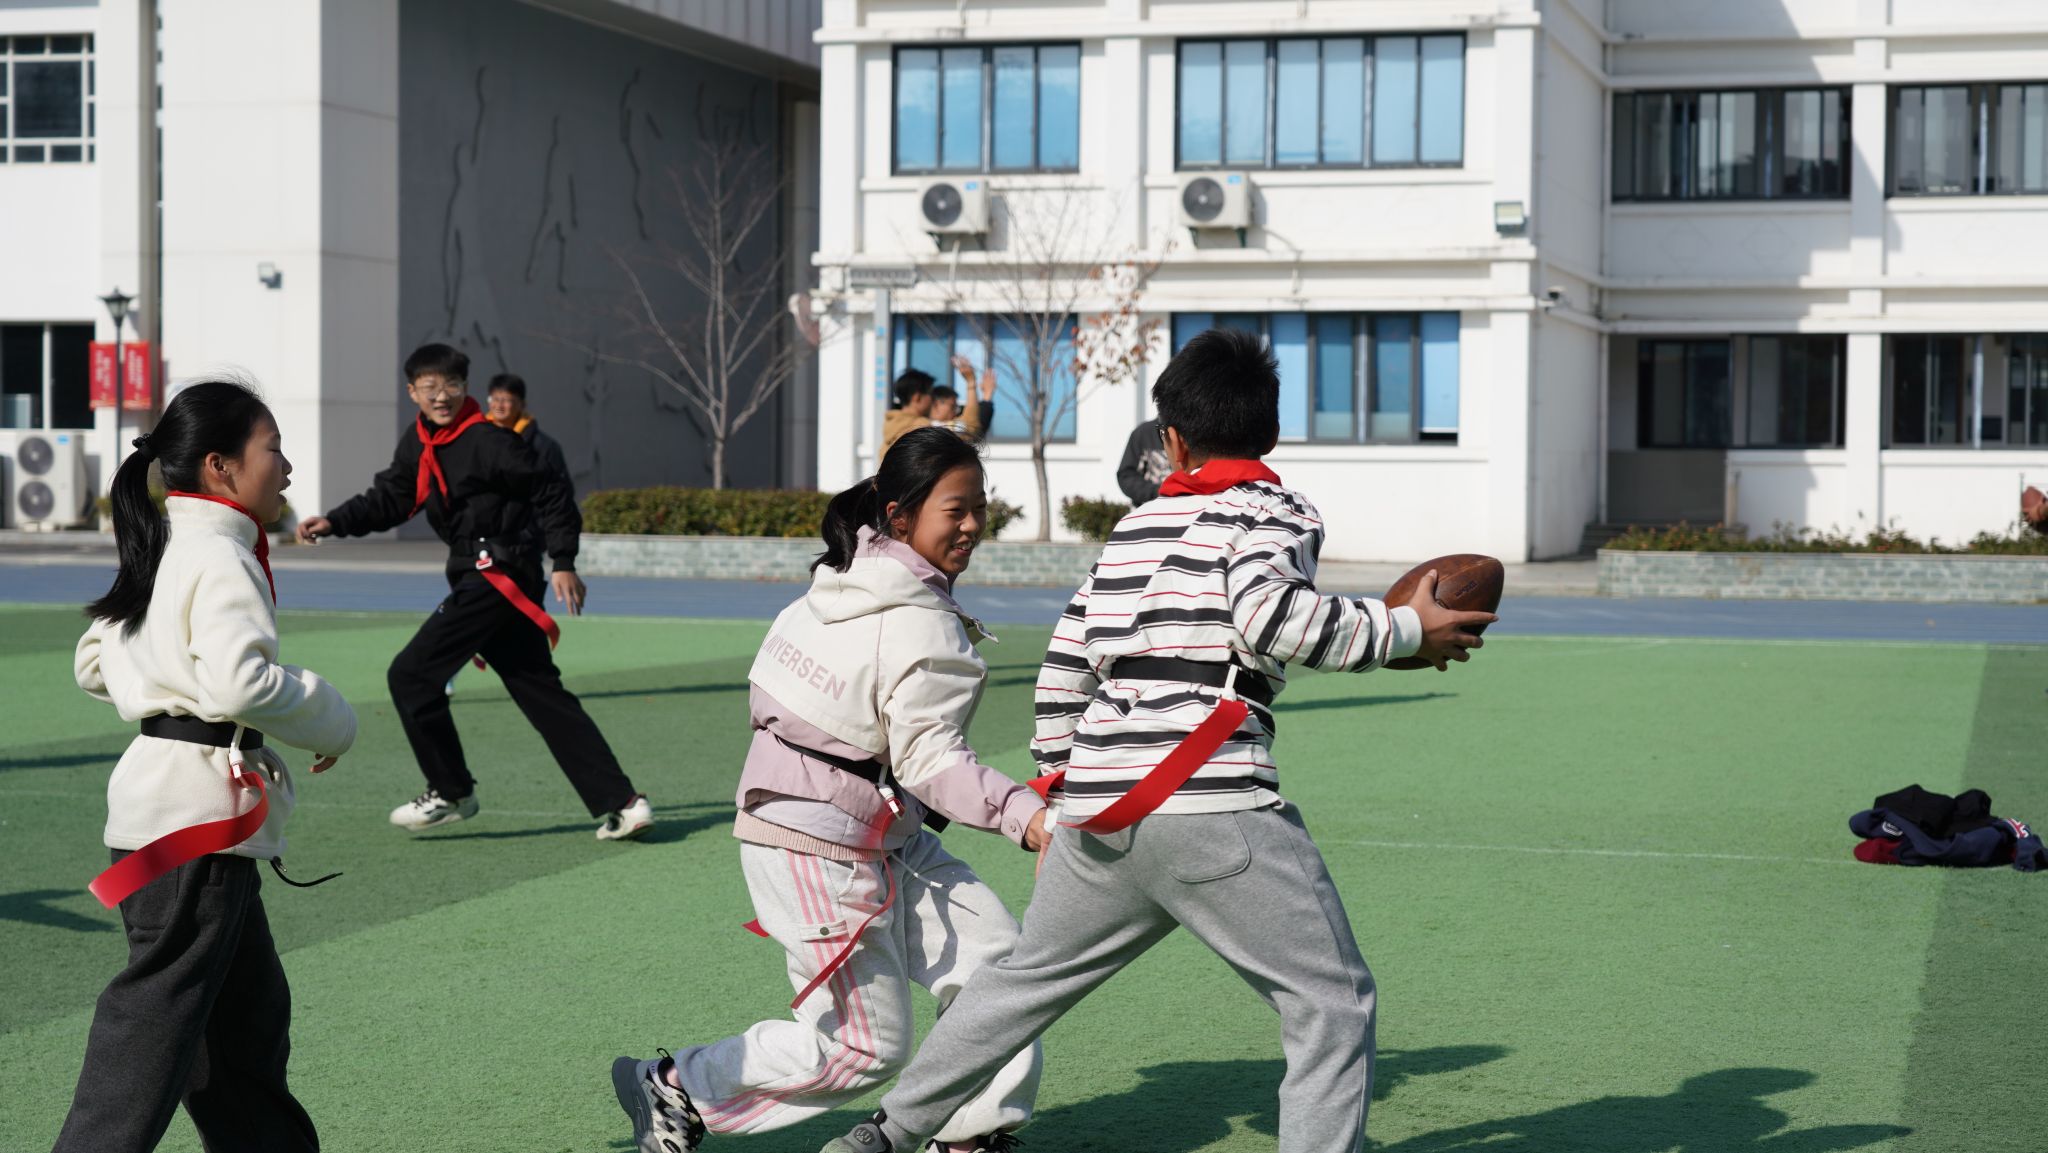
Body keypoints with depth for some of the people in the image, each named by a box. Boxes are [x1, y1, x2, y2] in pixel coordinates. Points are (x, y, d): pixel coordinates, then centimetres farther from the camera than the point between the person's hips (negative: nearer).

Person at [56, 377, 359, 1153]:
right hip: (200, 807, -10)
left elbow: (94, 664, 21)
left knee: (251, 1015, 18)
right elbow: (241, 680, -27)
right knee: (156, 1019, -7)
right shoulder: (221, 559, -15)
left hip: (164, 791, 10)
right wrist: (331, 723, -13)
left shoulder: (161, 551, 15)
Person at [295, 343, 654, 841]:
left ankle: (450, 793, 7)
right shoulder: (418, 444, 12)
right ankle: (621, 804, 7)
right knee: (543, 697, 8)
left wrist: (564, 564, -16)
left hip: (498, 576, -9)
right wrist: (334, 522, 0)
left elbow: (551, 496, -12)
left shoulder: (487, 441, -13)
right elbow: (388, 499, 16)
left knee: (412, 675, -5)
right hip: (483, 579, 9)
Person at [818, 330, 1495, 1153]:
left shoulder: (1136, 527, 22)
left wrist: (1057, 785, 34)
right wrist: (1405, 631, -8)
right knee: (1332, 1006, -1)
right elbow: (1269, 613, -18)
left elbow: (1064, 667, 23)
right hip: (1211, 808, -7)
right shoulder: (1271, 512, 3)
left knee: (1026, 980, 26)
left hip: (1099, 815, 7)